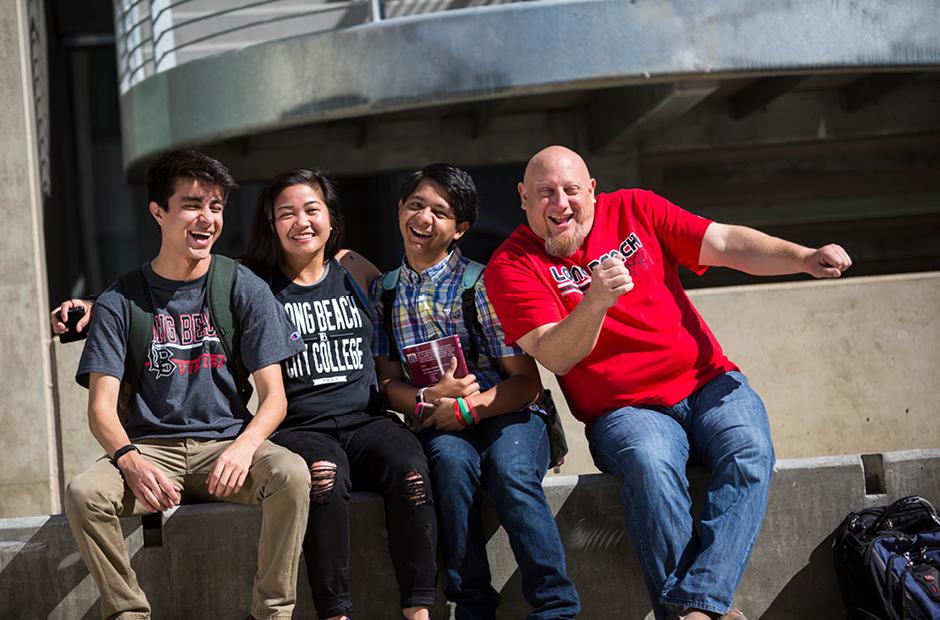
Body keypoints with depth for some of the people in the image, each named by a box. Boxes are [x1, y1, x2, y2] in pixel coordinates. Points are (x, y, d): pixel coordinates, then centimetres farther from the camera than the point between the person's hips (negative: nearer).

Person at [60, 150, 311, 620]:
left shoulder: (244, 289, 3)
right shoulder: (119, 302, 3)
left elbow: (274, 397, -1)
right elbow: (101, 407, -3)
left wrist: (243, 447, -23)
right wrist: (130, 461, -26)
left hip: (227, 442, 0)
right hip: (150, 446, 0)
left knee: (291, 473, -32)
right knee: (83, 493, -30)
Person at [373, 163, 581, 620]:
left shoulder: (482, 285, -3)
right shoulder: (384, 293, 9)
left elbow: (527, 382, -5)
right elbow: (388, 381, 7)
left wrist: (466, 409, -19)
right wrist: (427, 399, -15)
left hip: (507, 414, -2)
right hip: (439, 427, 2)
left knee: (509, 470, -34)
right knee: (451, 460, -33)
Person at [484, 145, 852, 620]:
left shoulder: (632, 209, 10)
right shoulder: (512, 265, 1)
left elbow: (729, 245, 6)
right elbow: (555, 357, -10)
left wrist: (803, 257, -10)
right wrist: (595, 302, -28)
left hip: (707, 383, 3)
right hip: (625, 411, -3)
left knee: (749, 452, -28)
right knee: (649, 464, -36)